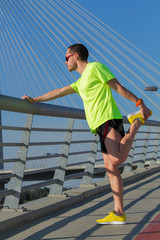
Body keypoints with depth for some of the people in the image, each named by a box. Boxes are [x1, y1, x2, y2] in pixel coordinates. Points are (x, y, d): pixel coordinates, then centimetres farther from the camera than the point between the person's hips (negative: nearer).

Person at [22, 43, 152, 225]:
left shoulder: (95, 67, 3)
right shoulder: (81, 81, 30)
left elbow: (119, 87, -4)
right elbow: (60, 92, 32)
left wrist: (140, 103, -10)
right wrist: (34, 100, 32)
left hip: (109, 119, -9)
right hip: (100, 125, 9)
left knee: (117, 159, -28)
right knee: (110, 168, 1)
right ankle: (118, 214, 0)